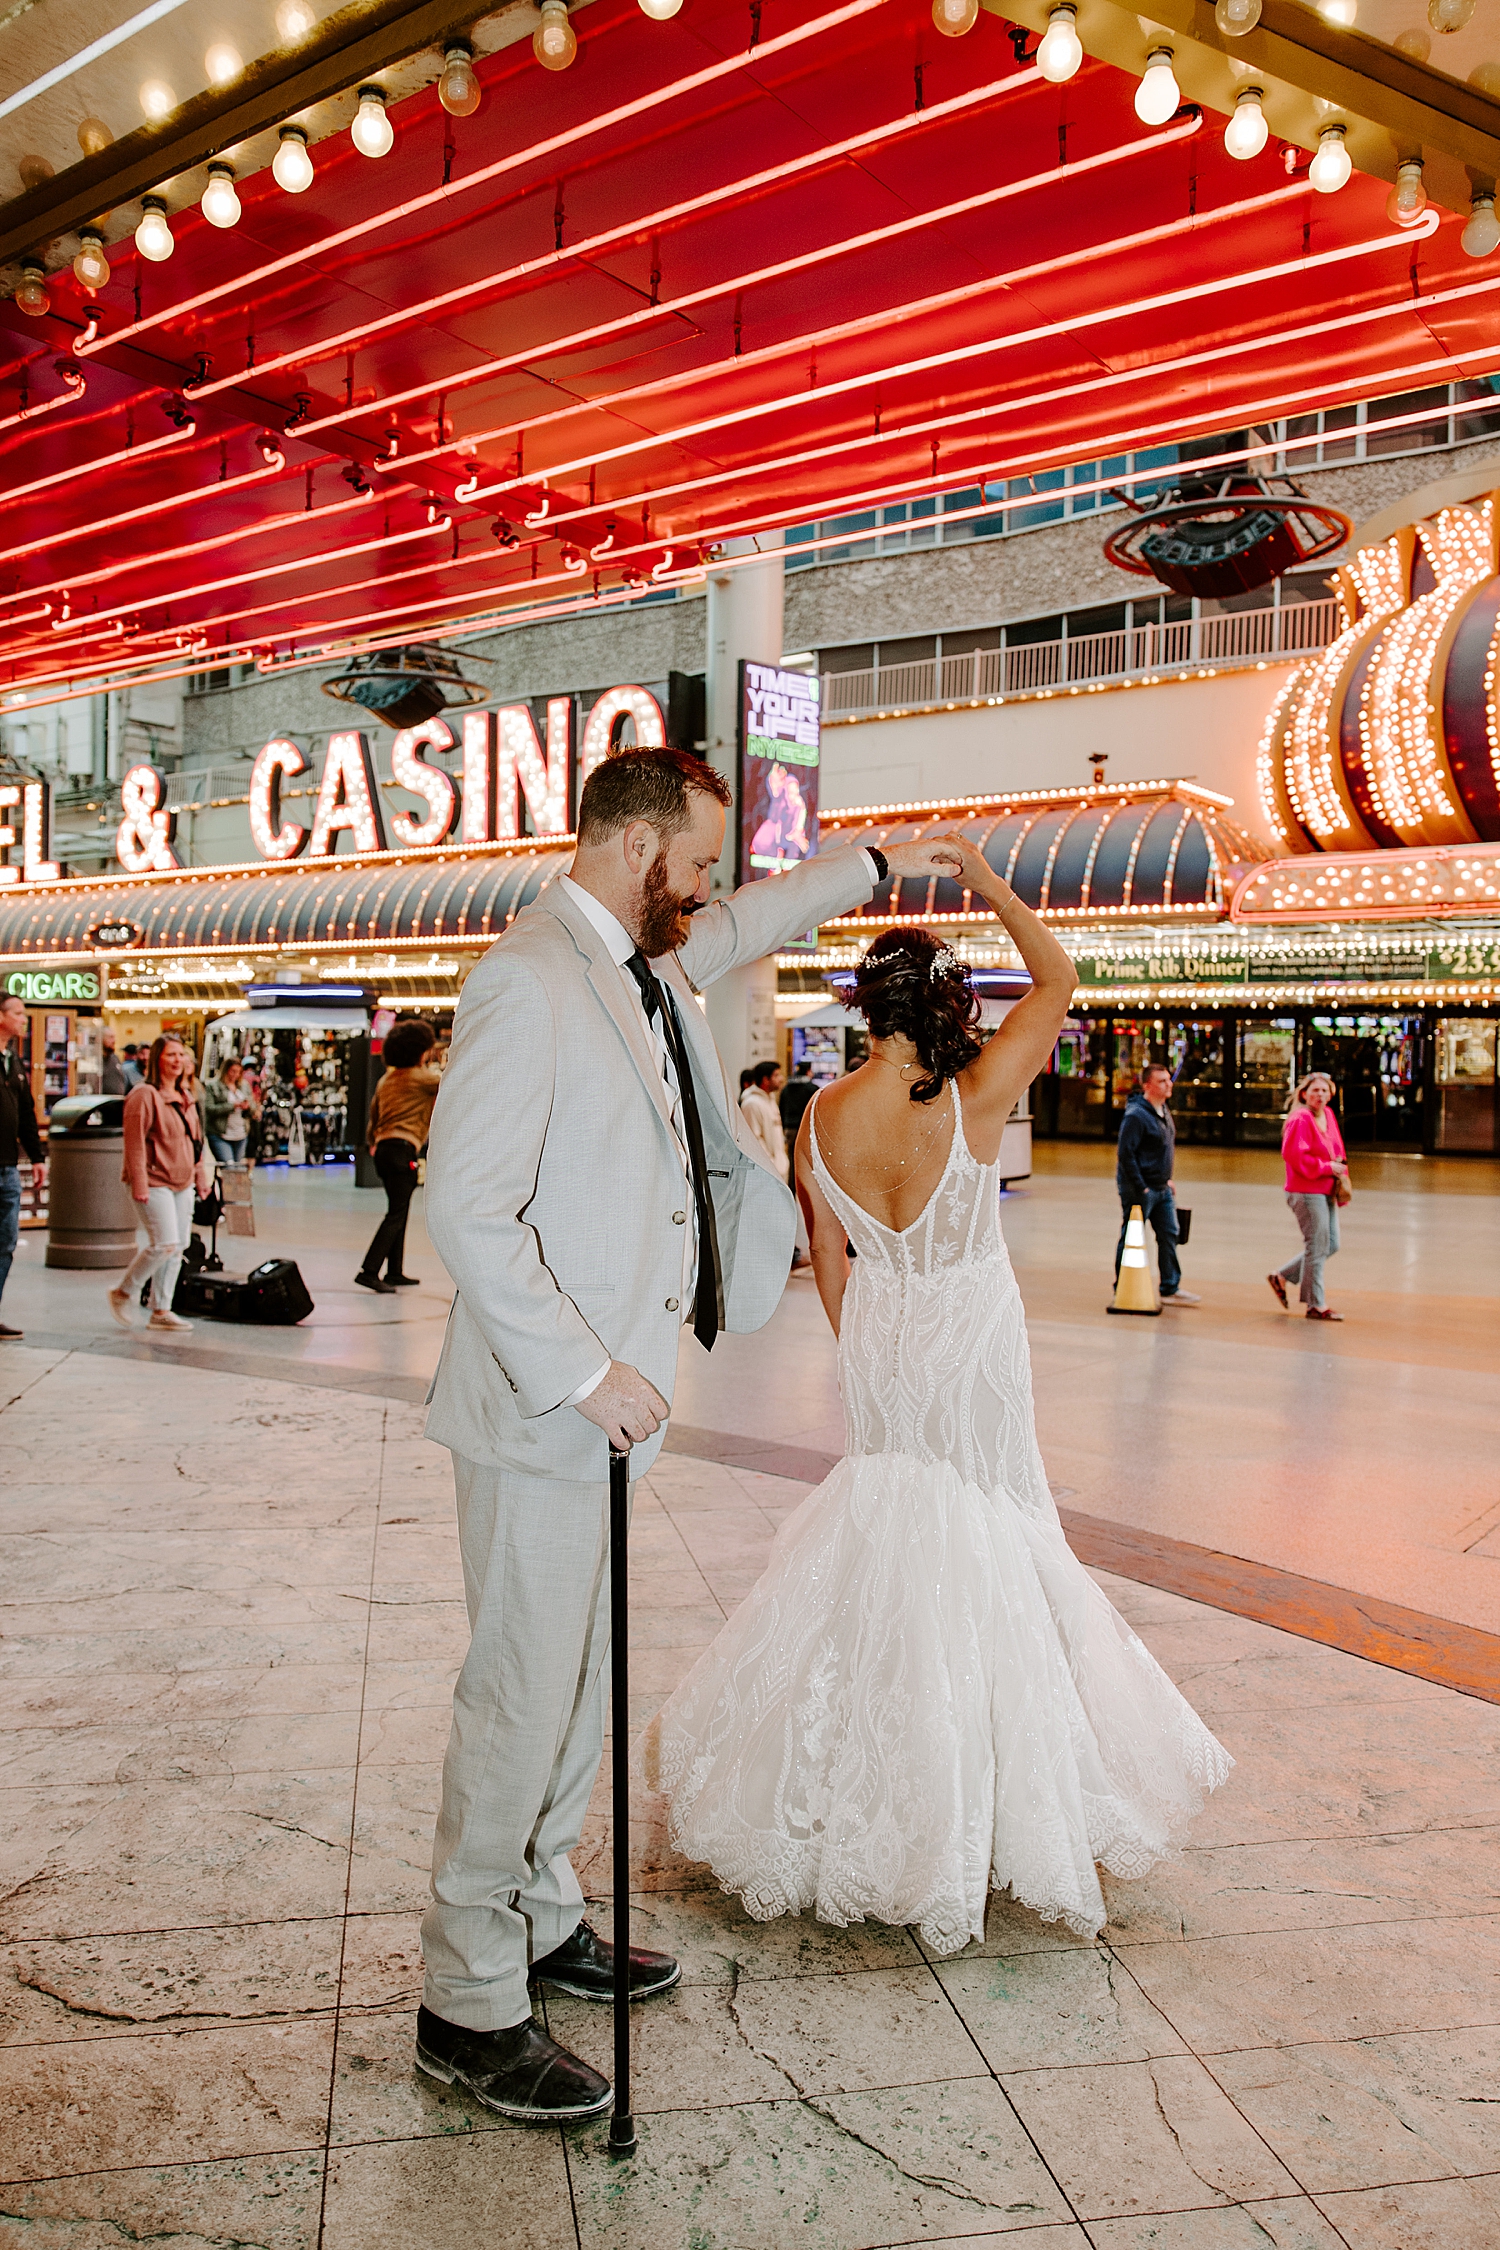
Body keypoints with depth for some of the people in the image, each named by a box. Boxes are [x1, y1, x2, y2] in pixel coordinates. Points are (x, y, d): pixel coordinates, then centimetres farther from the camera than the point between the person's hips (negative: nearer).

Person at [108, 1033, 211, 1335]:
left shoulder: (186, 1096, 14)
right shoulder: (144, 1095, -11)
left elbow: (196, 1138, 21)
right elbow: (134, 1143, -14)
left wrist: (201, 1176, 17)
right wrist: (139, 1185, -18)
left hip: (182, 1183, 8)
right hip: (155, 1182, -8)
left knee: (178, 1248, 7)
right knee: (164, 1244, -13)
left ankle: (161, 1311, 16)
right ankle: (122, 1292, 9)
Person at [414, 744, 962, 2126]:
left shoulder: (646, 964, 10)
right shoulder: (528, 982, -18)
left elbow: (743, 931, 33)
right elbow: (465, 1208, -23)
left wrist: (875, 861, 39)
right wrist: (586, 1372, -21)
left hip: (605, 1403, 9)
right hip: (546, 1408, -9)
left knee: (580, 1687, 18)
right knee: (523, 1700, 1)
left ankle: (539, 1922, 36)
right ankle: (469, 2007, 18)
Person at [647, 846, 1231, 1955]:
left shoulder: (822, 1117, -11)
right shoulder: (973, 1101, -23)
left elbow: (829, 1260, 1)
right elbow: (1058, 979, -9)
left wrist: (865, 1351, 15)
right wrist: (984, 876, -2)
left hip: (879, 1342, 4)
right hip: (974, 1342, -4)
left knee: (889, 1500, 21)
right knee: (985, 1516, 12)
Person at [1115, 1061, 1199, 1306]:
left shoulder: (1164, 1110, 11)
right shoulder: (1136, 1115, -18)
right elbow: (1125, 1154, -22)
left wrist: (1167, 1178, 16)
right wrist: (1140, 1188, -21)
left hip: (1162, 1188, 9)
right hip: (1139, 1189, -9)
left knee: (1169, 1235, 10)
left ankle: (1170, 1289, 18)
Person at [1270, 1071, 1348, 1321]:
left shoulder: (1328, 1116, 12)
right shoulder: (1301, 1119, -15)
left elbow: (1337, 1151, 19)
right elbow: (1294, 1155, -23)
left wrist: (1342, 1177, 6)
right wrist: (1327, 1168, -18)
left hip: (1326, 1191, 9)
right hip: (1306, 1192, -9)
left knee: (1331, 1246, 14)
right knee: (1317, 1247, -2)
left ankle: (1282, 1277, 25)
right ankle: (1316, 1305, 9)